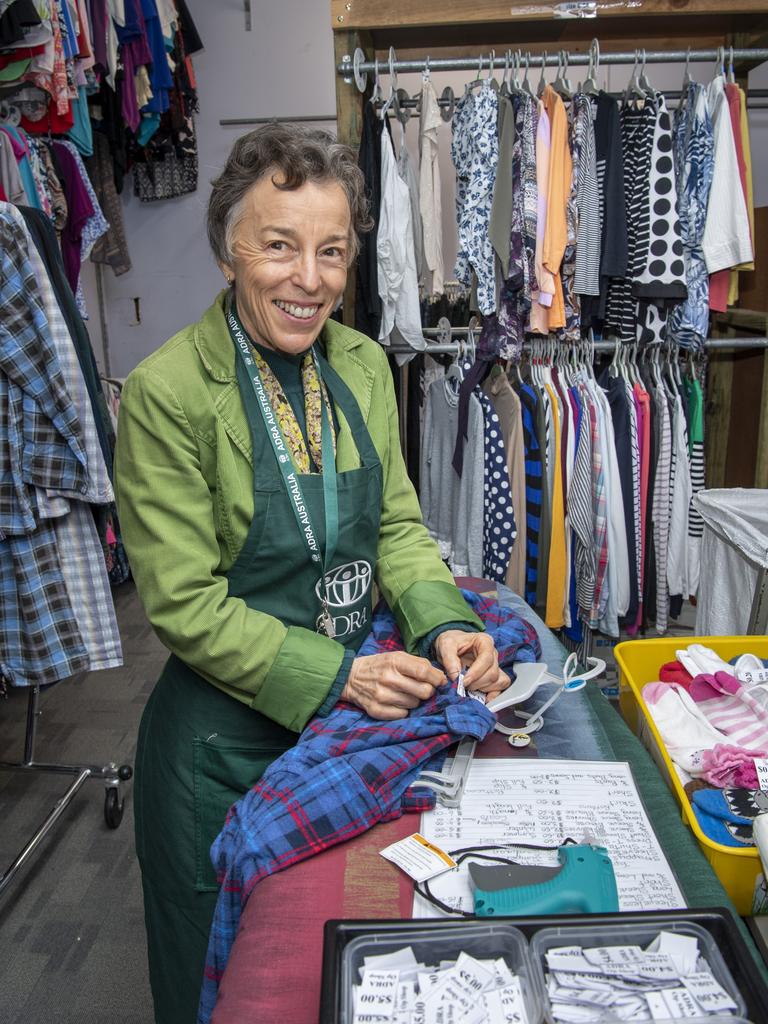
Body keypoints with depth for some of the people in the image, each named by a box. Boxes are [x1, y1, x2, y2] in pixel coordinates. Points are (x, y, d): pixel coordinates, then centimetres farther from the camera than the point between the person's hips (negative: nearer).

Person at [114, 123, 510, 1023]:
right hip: (225, 739, -4)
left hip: (354, 711, 5)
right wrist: (335, 675, -22)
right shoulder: (167, 391, -19)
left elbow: (396, 526, 4)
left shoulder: (363, 364, -1)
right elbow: (183, 602, -18)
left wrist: (444, 627, -13)